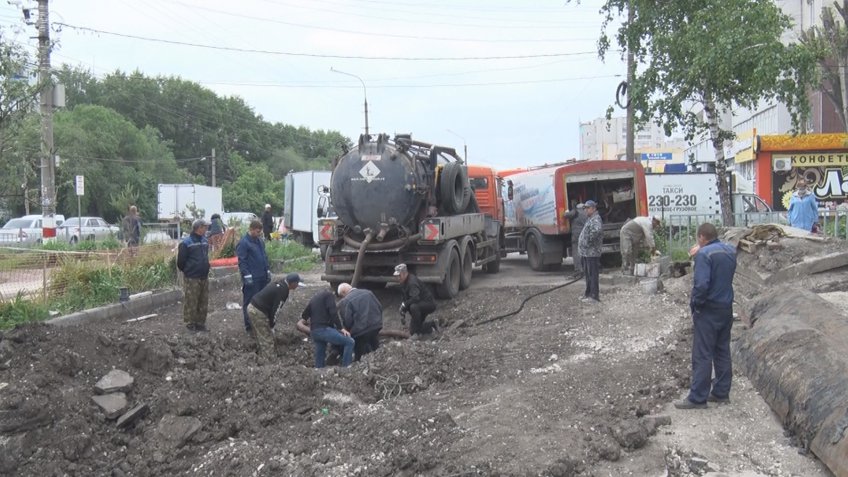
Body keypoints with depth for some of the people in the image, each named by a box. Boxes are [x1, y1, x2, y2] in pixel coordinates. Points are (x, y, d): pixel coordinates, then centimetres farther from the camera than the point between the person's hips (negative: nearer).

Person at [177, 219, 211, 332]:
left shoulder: (205, 241, 9)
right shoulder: (186, 243, -13)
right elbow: (180, 261, -8)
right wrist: (186, 271, 4)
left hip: (204, 277, 7)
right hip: (192, 278, -7)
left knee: (204, 302, 10)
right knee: (191, 302, -1)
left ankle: (200, 323, 21)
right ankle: (190, 324, 9)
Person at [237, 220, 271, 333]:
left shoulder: (260, 241, 12)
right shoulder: (243, 243, -12)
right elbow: (242, 261, -15)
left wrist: (268, 271, 16)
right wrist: (247, 276, -19)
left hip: (263, 277, 8)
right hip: (252, 279, -8)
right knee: (249, 302, -1)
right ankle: (249, 326, 7)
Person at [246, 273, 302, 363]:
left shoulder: (277, 284, 12)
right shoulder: (283, 291, -15)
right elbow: (275, 309, -15)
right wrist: (272, 324, -4)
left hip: (251, 307, 9)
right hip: (258, 312, -9)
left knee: (260, 337, 21)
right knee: (267, 340, 0)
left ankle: (261, 355, 30)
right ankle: (269, 361, 4)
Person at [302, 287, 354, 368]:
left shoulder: (314, 298, 25)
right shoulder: (329, 295, 3)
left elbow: (304, 315, 29)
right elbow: (333, 313, -11)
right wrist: (341, 328, -12)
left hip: (314, 331, 8)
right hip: (324, 329, -8)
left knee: (320, 357, 12)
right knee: (349, 342, -10)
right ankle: (345, 368, -19)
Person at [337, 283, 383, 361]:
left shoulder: (344, 302, -9)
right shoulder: (368, 292, 8)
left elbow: (347, 320, -13)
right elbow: (380, 307, 9)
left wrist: (348, 331, 5)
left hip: (360, 332, -6)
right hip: (376, 327, 6)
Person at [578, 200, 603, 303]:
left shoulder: (595, 219, -14)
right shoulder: (590, 219, 19)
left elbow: (597, 230, -35)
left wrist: (589, 241, -25)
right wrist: (581, 243, 23)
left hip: (592, 252, -11)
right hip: (586, 252, 11)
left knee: (592, 274, -8)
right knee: (587, 274, 17)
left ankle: (594, 296, -6)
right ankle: (588, 293, 27)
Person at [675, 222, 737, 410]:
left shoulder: (704, 254, -18)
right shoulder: (730, 250, 6)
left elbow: (701, 284, -26)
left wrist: (694, 303, -10)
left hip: (708, 310, -8)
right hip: (727, 308, 8)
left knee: (702, 355, -3)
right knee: (722, 351, 14)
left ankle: (697, 398, 0)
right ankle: (721, 393, 21)